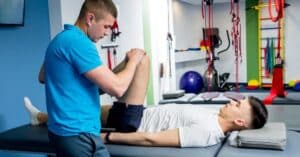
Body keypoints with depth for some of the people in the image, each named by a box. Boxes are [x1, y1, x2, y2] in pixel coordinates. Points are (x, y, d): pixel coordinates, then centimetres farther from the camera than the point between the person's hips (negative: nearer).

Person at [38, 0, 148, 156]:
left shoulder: (60, 39, 10)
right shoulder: (79, 42, -20)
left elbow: (42, 77, 25)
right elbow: (116, 88, -22)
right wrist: (133, 61, -5)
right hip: (78, 133, -10)